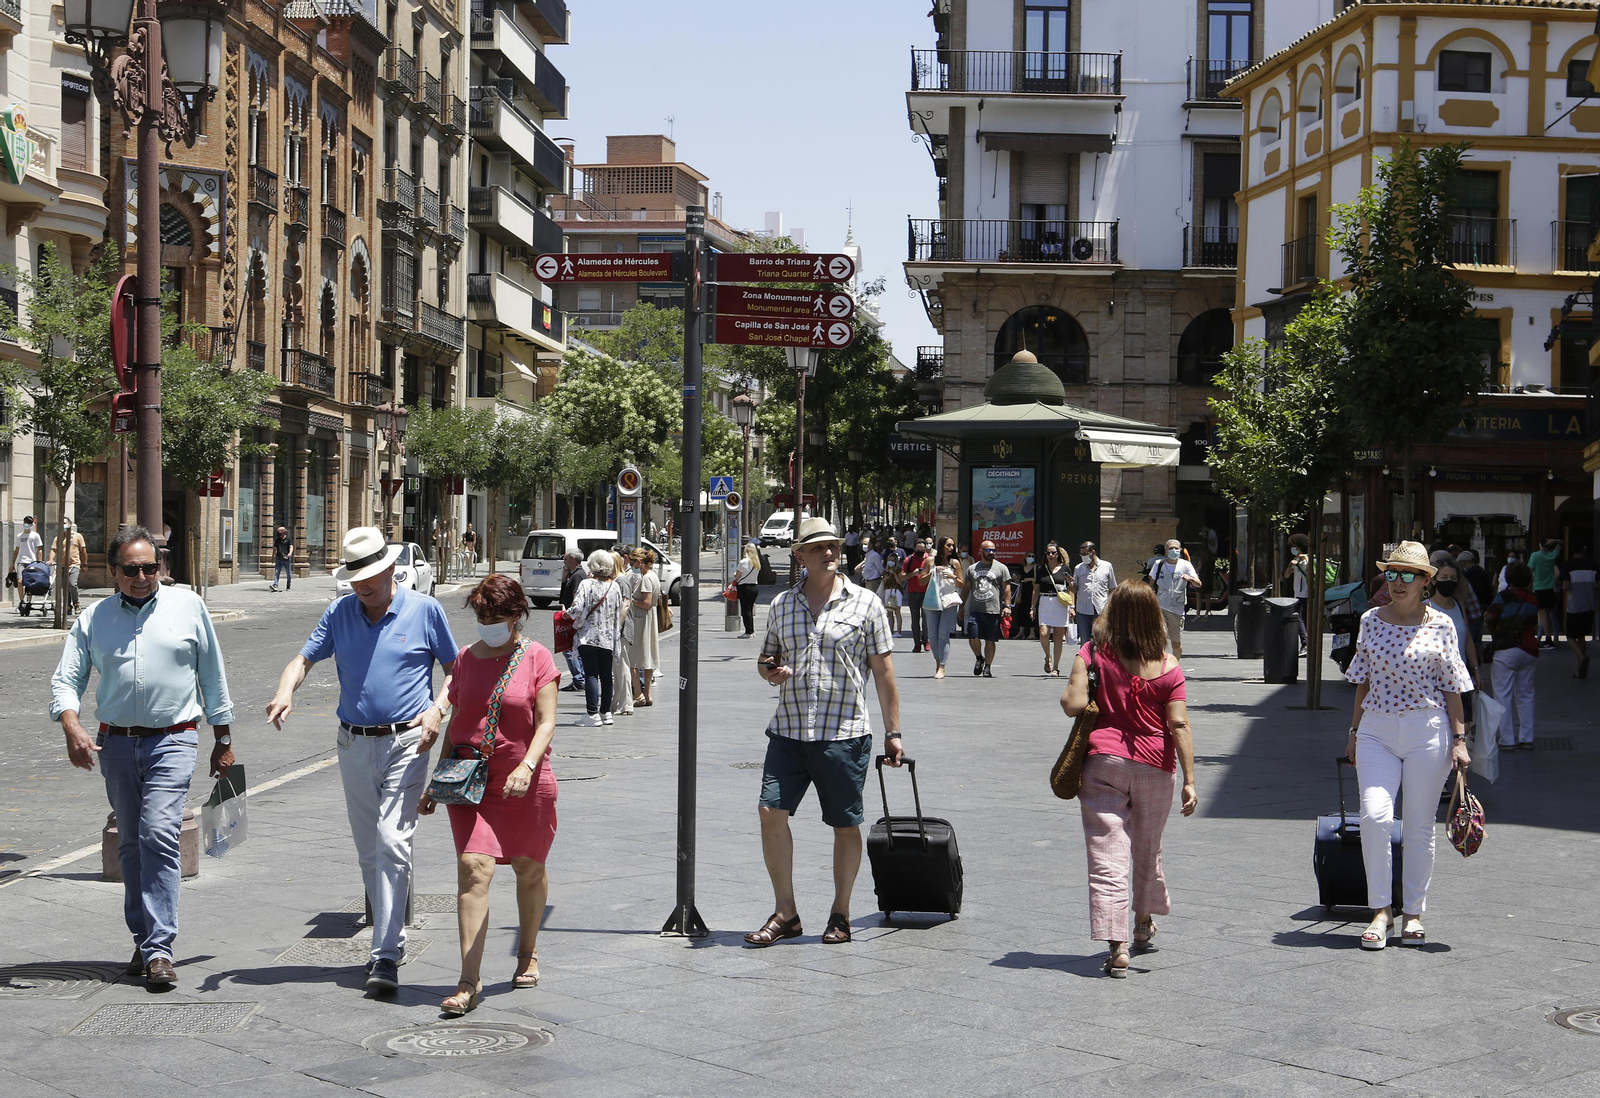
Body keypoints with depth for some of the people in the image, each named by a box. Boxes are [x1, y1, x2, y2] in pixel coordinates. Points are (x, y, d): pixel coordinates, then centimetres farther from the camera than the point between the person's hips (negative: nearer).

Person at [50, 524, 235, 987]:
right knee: (130, 843, 11)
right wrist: (71, 726, -18)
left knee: (159, 834, -16)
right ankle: (143, 938, 23)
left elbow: (213, 675, 10)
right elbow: (66, 679, 2)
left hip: (172, 740, -3)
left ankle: (160, 947, -18)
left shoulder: (188, 606, 4)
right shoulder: (93, 619, 7)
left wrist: (223, 740, 11)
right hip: (116, 741, 3)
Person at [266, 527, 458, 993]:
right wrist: (285, 692, -16)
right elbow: (304, 659, 5)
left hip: (406, 744, -4)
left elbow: (454, 669, 6)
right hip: (354, 745, 5)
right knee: (369, 852, 11)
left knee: (392, 845, -15)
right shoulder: (339, 613, 7)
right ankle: (391, 938, 26)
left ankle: (386, 956, -15)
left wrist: (438, 709, -12)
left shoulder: (424, 610, -2)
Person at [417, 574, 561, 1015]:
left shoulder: (537, 658, -3)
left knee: (529, 870, 13)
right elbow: (456, 722, 15)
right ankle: (469, 981, -15)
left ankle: (528, 953, 38)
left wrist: (527, 766, -25)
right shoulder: (466, 658, 8)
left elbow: (546, 723, -8)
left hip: (526, 784, -2)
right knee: (473, 868, -12)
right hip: (470, 780, 2)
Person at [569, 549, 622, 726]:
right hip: (608, 638, 4)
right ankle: (606, 711, 18)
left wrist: (568, 613, 4)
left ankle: (593, 714, -9)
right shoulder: (614, 587, 2)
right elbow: (619, 610, 10)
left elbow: (578, 609, -16)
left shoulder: (587, 585, -11)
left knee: (591, 674, -5)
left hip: (588, 637, -4)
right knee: (606, 675, 12)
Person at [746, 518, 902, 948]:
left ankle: (840, 914, 18)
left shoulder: (865, 603, 2)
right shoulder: (781, 605, 11)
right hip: (788, 730, 3)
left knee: (845, 825, 3)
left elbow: (883, 671, 2)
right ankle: (785, 912, 6)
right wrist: (769, 670, -4)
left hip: (844, 734, -3)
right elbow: (767, 658, 22)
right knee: (771, 811, -6)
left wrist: (892, 731, 0)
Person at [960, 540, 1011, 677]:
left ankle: (987, 667, 9)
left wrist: (1007, 606, -7)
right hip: (975, 610, 2)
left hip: (994, 610, -2)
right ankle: (979, 658, 19)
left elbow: (1006, 588, 3)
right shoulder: (972, 568, 13)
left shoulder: (1001, 568, 6)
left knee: (990, 640, 1)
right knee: (973, 638, -7)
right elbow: (965, 589, 17)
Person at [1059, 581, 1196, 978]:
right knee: (1147, 849, 22)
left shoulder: (1093, 653, -5)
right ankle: (1144, 926, 43)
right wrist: (1189, 780, -6)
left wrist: (1069, 690, 11)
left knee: (1107, 857, -3)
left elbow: (1073, 705, -12)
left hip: (1103, 761, -2)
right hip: (1154, 766, 2)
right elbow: (1179, 725, -6)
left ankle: (1117, 946, -14)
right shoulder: (1167, 666, -2)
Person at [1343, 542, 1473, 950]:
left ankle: (1413, 912, 16)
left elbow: (1452, 687, 2)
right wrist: (1354, 731, 12)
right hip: (1376, 729, 2)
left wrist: (1459, 739, -3)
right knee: (1374, 815, -13)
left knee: (1419, 824, 4)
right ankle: (1381, 910, -4)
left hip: (1426, 731, -1)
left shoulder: (1440, 624, 0)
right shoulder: (1371, 620, 7)